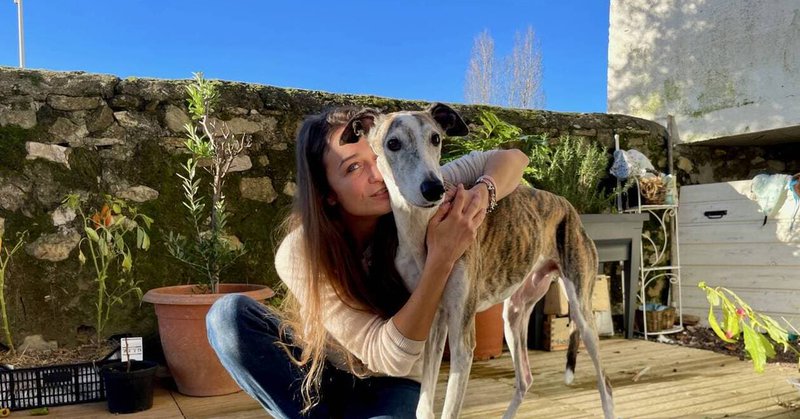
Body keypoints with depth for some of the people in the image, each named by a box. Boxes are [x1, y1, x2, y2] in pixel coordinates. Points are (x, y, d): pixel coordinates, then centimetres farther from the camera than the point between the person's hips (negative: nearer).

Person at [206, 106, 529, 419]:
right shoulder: (299, 254, -28)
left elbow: (511, 158, -14)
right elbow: (389, 356, -31)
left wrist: (481, 195, -36)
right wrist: (441, 258, -41)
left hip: (388, 385, 1)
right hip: (321, 374, 0)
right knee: (229, 314, -26)